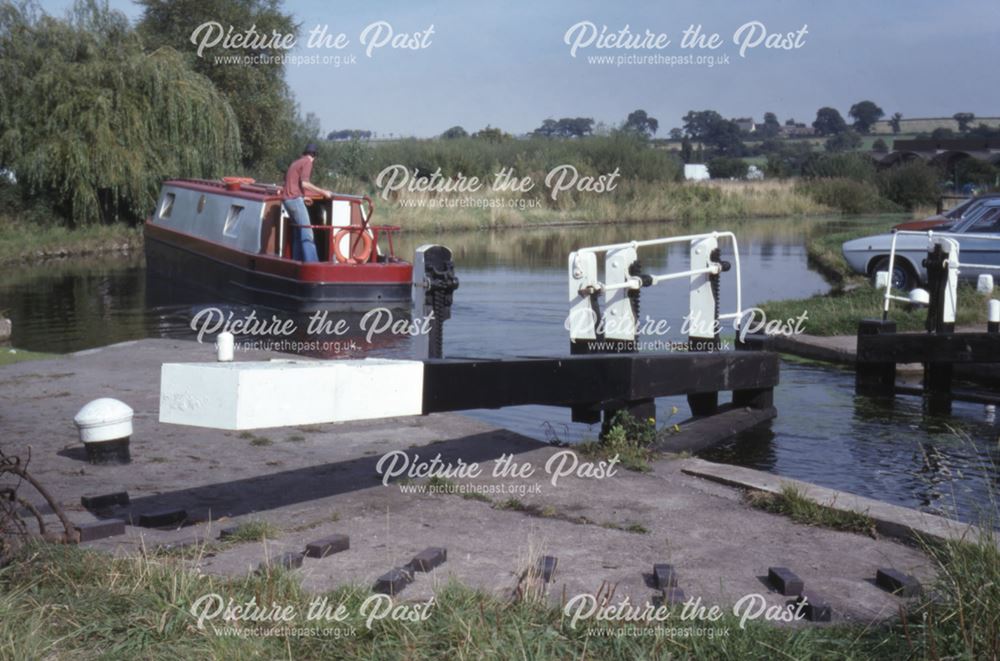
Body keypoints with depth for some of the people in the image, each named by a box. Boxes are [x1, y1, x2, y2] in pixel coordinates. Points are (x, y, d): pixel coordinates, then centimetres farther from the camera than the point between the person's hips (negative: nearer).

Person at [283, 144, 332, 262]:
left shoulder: (296, 163, 22)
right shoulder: (307, 162, -5)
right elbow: (304, 183, -17)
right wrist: (322, 192, -12)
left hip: (288, 199, 9)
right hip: (296, 200, -9)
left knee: (298, 233, 14)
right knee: (307, 233, -14)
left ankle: (297, 262, 12)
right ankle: (311, 263, -22)